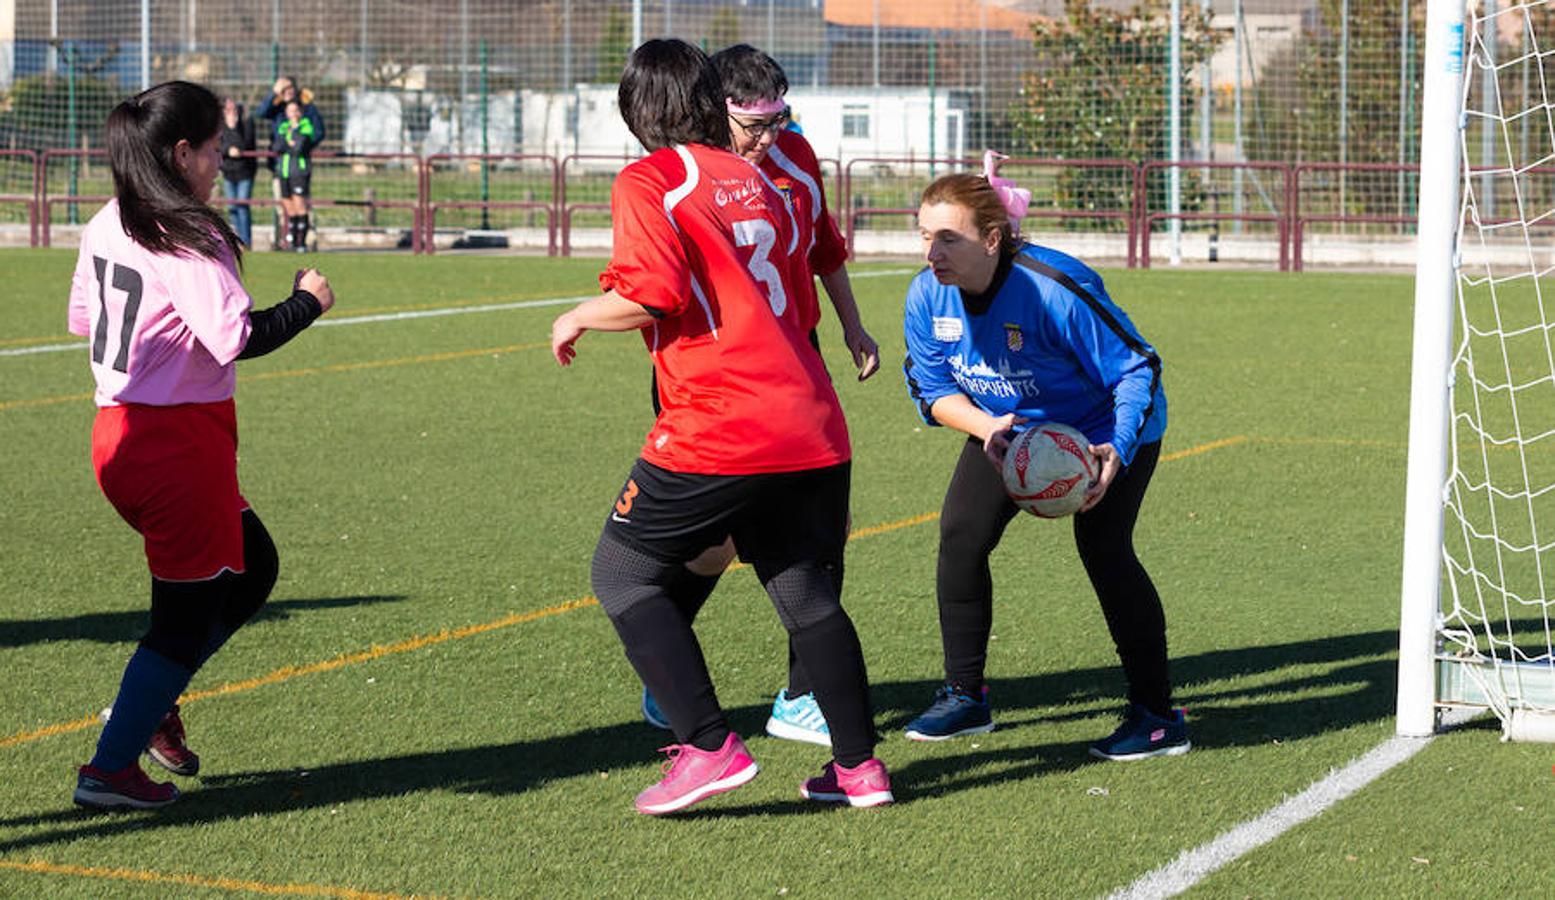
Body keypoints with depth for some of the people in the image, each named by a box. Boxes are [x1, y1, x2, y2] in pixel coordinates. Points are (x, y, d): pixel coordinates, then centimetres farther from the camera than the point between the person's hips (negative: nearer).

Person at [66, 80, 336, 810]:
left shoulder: (107, 226, 8)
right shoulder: (188, 241, -18)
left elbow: (82, 317, 19)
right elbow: (239, 337, -25)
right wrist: (307, 302, -10)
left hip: (120, 431, 9)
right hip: (180, 444, -9)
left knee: (251, 568, 22)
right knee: (188, 611, 3)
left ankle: (149, 702, 20)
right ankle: (110, 770, 7)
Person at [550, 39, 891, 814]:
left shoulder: (648, 182, -4)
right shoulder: (755, 179, 18)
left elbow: (652, 295, -15)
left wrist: (579, 317, 1)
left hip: (717, 427, -7)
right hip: (810, 426, 7)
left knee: (622, 574, 6)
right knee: (806, 594, 18)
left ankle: (708, 747, -4)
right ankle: (858, 766, 20)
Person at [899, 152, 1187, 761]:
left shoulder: (1055, 289, -36)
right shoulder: (927, 297, -19)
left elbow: (1136, 369, -26)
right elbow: (933, 389, -6)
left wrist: (1116, 451, -39)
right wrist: (986, 428, -27)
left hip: (1105, 430, -6)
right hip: (1005, 428, 6)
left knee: (1103, 551, -17)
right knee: (960, 536, -5)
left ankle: (1158, 716, -6)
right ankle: (965, 698, 11)